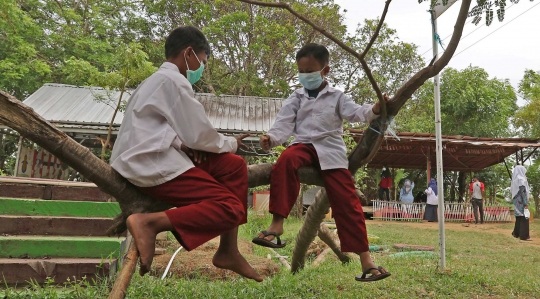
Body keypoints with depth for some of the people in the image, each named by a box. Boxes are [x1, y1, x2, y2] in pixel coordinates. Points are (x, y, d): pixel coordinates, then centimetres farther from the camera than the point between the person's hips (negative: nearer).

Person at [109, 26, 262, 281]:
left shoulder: (160, 79, 22)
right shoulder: (173, 81, -10)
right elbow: (199, 135, -12)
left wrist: (186, 145, -1)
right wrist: (231, 143, 6)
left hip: (150, 160, 10)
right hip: (152, 166, -10)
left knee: (235, 167, 8)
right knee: (231, 209, -14)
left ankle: (228, 251, 8)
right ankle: (149, 222, -19)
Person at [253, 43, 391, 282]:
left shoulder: (337, 97, 11)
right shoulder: (296, 98, 15)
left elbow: (355, 112, -5)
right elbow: (284, 124, 4)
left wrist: (374, 110, -26)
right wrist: (270, 138, -17)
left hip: (331, 150, 0)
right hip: (304, 145, 1)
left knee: (346, 202, -5)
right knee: (285, 161, -36)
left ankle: (366, 260, 3)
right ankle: (277, 224, -36)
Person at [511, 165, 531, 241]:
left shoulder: (515, 180, 13)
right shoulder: (521, 179, -13)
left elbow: (512, 189, 18)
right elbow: (523, 192, -18)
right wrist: (526, 203, -19)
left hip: (516, 201, 9)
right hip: (521, 201, -9)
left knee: (519, 218, 15)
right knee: (524, 218, -6)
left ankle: (516, 233, 20)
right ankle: (524, 236, -6)